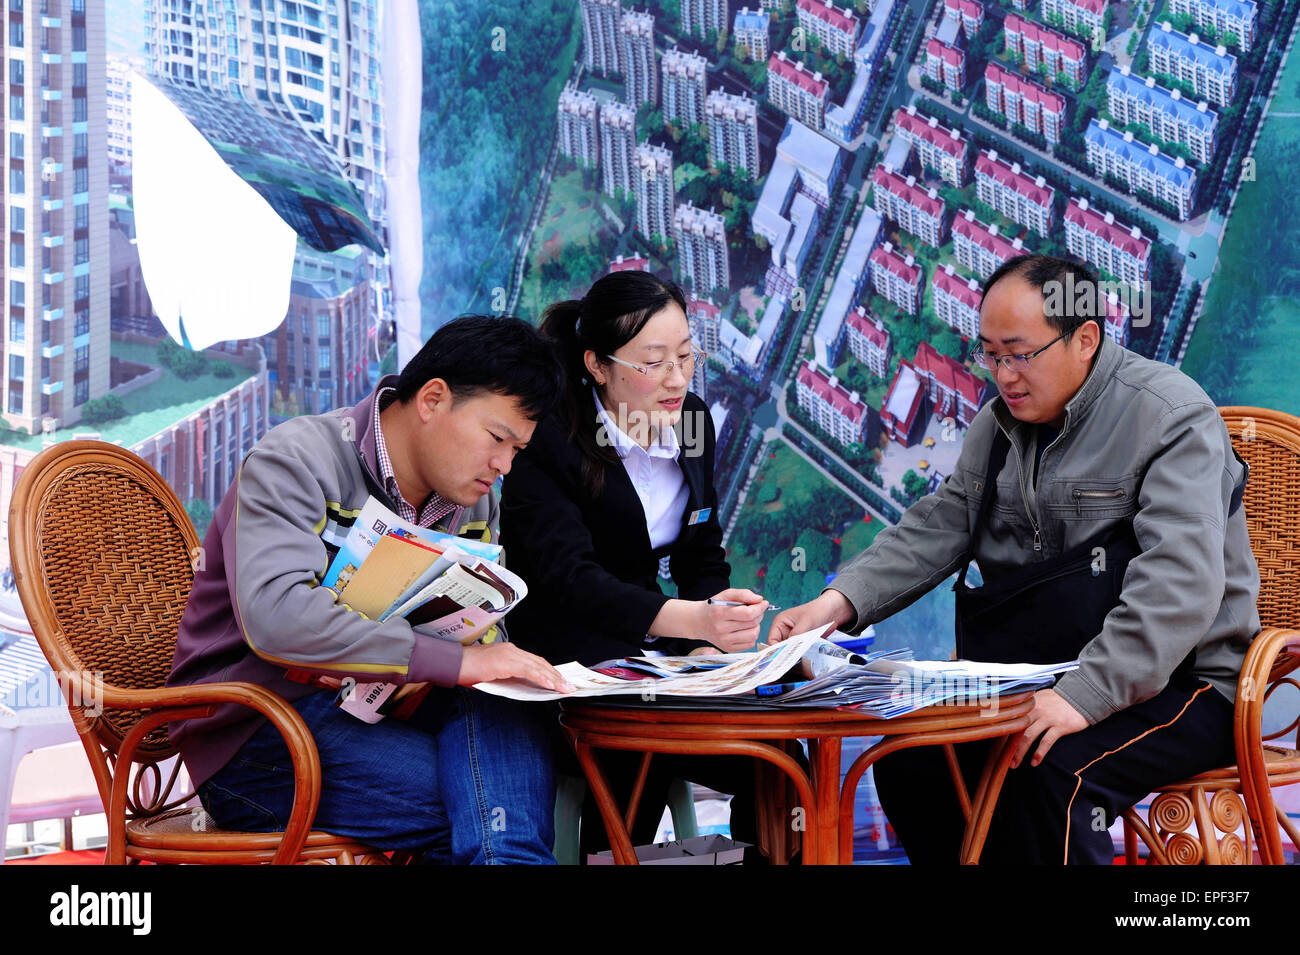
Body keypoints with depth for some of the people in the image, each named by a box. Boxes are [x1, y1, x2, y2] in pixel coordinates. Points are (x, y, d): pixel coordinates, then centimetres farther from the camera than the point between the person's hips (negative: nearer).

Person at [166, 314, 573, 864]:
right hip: (255, 737, -7)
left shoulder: (475, 505, 12)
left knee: (498, 713, -27)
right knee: (488, 798, -28)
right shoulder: (296, 461, -13)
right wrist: (456, 662, -32)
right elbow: (275, 616, -30)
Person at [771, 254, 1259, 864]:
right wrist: (839, 601, -11)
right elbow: (937, 528, 8)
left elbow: (1180, 585, -26)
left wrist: (1085, 694, -35)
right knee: (909, 763, -10)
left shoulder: (1172, 417, -15)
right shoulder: (999, 425, 10)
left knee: (1052, 773, -32)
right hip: (1043, 680, 7)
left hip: (1178, 682, -7)